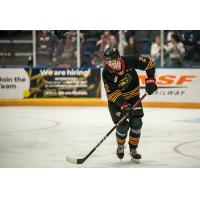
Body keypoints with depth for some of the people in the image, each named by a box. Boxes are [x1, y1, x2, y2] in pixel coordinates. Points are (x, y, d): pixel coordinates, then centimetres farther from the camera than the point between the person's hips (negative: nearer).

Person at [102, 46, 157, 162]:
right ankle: (120, 146, 21)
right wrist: (123, 105, -36)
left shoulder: (130, 62, -25)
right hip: (116, 100, -1)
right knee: (123, 125, -11)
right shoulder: (106, 73, -27)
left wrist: (150, 80, -18)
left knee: (136, 123, -8)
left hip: (133, 96, 2)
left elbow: (149, 63, -12)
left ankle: (133, 150, 11)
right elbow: (112, 93, -26)